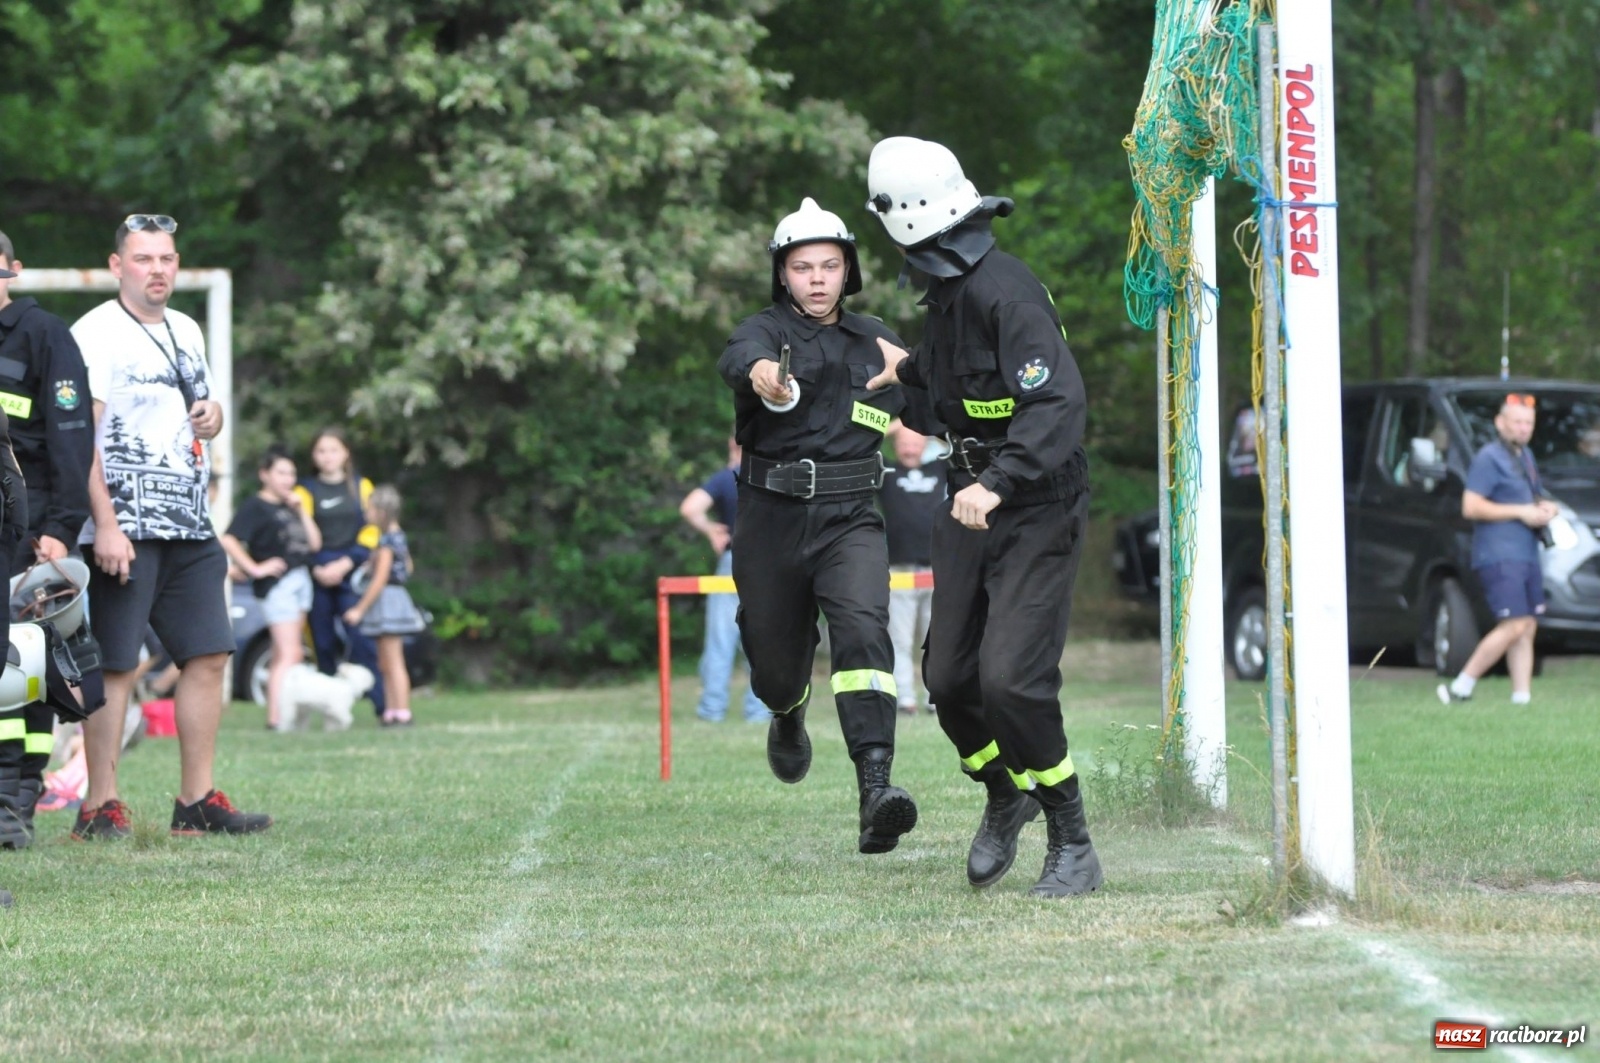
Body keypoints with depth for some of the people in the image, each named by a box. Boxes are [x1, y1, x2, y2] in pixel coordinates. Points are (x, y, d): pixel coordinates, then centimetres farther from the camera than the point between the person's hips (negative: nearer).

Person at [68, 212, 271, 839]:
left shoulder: (186, 333, 17)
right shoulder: (95, 334, -8)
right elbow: (80, 437, -13)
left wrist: (212, 415, 6)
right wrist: (105, 526, -21)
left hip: (189, 528, 8)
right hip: (125, 527, -7)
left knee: (208, 656, 4)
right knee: (116, 665, -7)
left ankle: (196, 801, 9)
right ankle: (100, 806, -3)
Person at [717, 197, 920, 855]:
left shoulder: (875, 341, 10)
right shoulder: (766, 331, -4)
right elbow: (739, 357, -30)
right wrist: (760, 372, -56)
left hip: (850, 521, 1)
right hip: (772, 521, -1)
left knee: (863, 628, -25)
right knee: (776, 656, 10)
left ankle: (876, 788, -37)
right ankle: (788, 717, 51)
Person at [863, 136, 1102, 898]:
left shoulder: (1005, 293, -24)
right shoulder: (947, 288, 5)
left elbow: (1058, 402, -33)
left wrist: (996, 484, -43)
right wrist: (909, 369, 43)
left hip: (1036, 512, -9)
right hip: (973, 498, 9)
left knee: (1011, 679, -18)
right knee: (949, 679, 8)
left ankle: (1073, 845, -5)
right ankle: (1005, 799, 35)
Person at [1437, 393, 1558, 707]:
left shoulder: (1525, 457, 21)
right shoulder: (1489, 458, -7)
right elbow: (1471, 507, -16)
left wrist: (1544, 507, 10)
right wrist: (1520, 512, -16)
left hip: (1527, 555, 9)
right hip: (1499, 556, -9)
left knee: (1528, 628, 4)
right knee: (1514, 627, -16)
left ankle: (1522, 695, 4)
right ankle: (1461, 687, -10)